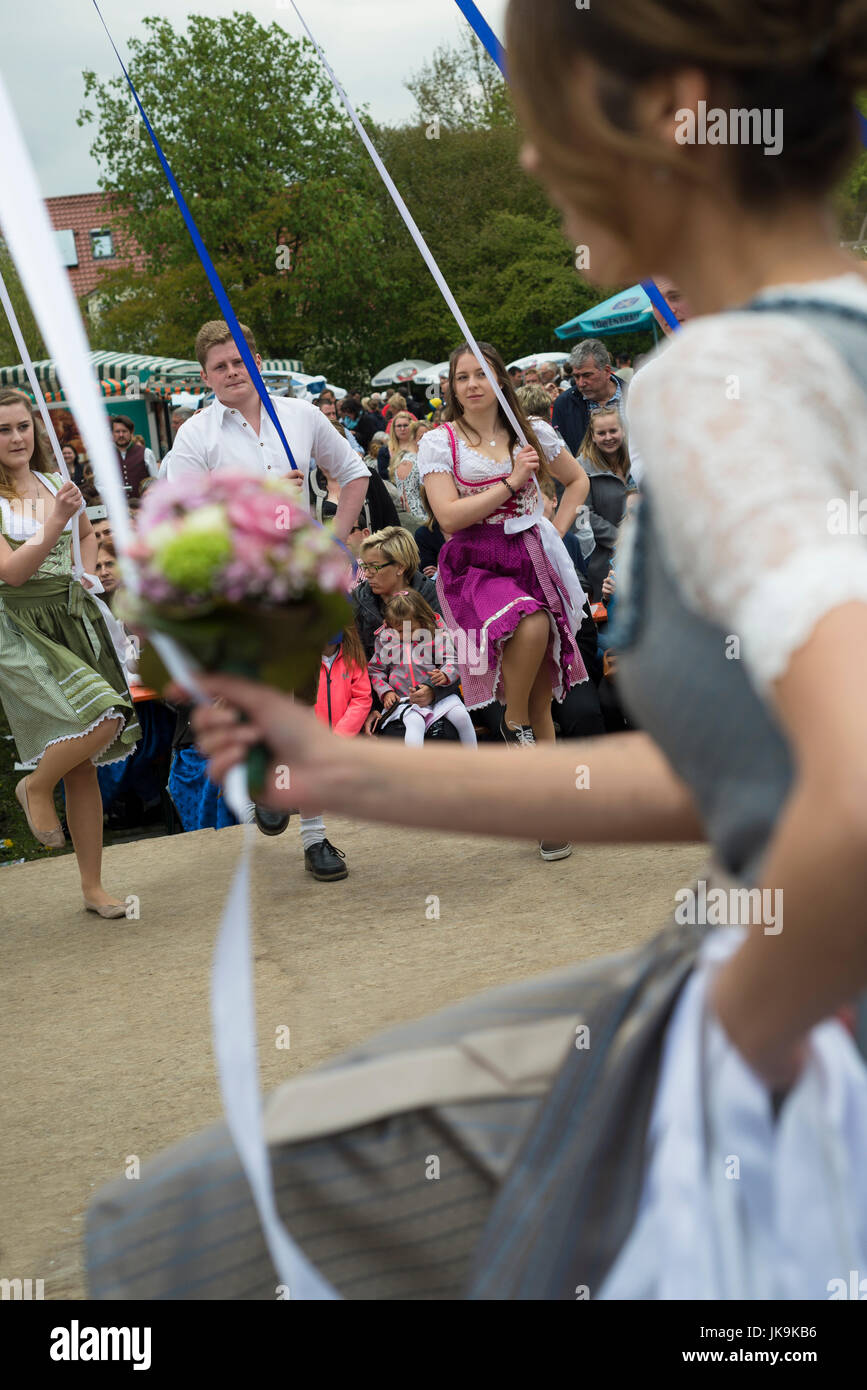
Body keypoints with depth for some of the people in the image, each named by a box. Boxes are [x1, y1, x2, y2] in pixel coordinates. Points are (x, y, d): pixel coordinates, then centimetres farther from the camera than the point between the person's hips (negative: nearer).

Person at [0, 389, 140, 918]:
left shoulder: (57, 482, 10)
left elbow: (87, 533, 29)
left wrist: (87, 576, 12)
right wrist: (52, 526, -28)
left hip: (73, 619, 5)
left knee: (83, 765, 5)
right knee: (103, 719, -26)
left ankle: (94, 888, 14)